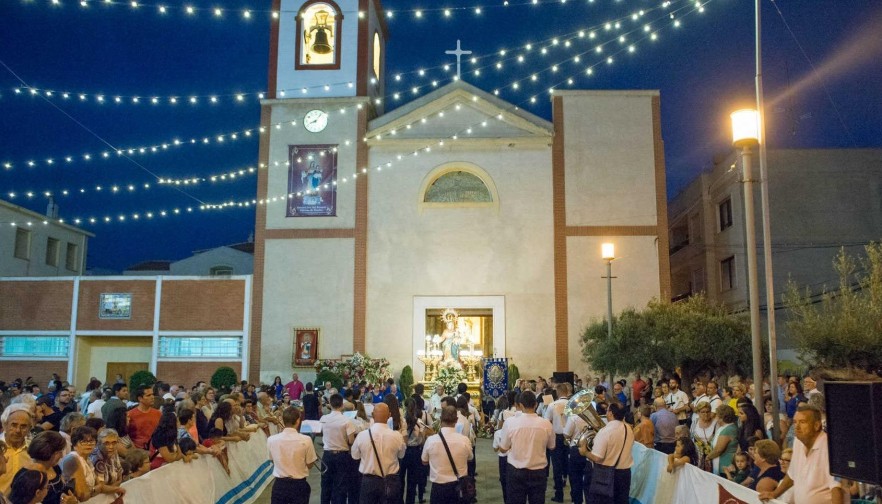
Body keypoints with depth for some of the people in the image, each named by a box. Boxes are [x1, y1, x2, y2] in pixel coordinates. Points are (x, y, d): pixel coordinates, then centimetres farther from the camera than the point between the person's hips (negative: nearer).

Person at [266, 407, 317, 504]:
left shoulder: (271, 439, -9)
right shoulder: (306, 440, -16)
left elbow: (272, 459, 8)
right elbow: (310, 465, -4)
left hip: (279, 485, 2)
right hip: (299, 485, -2)